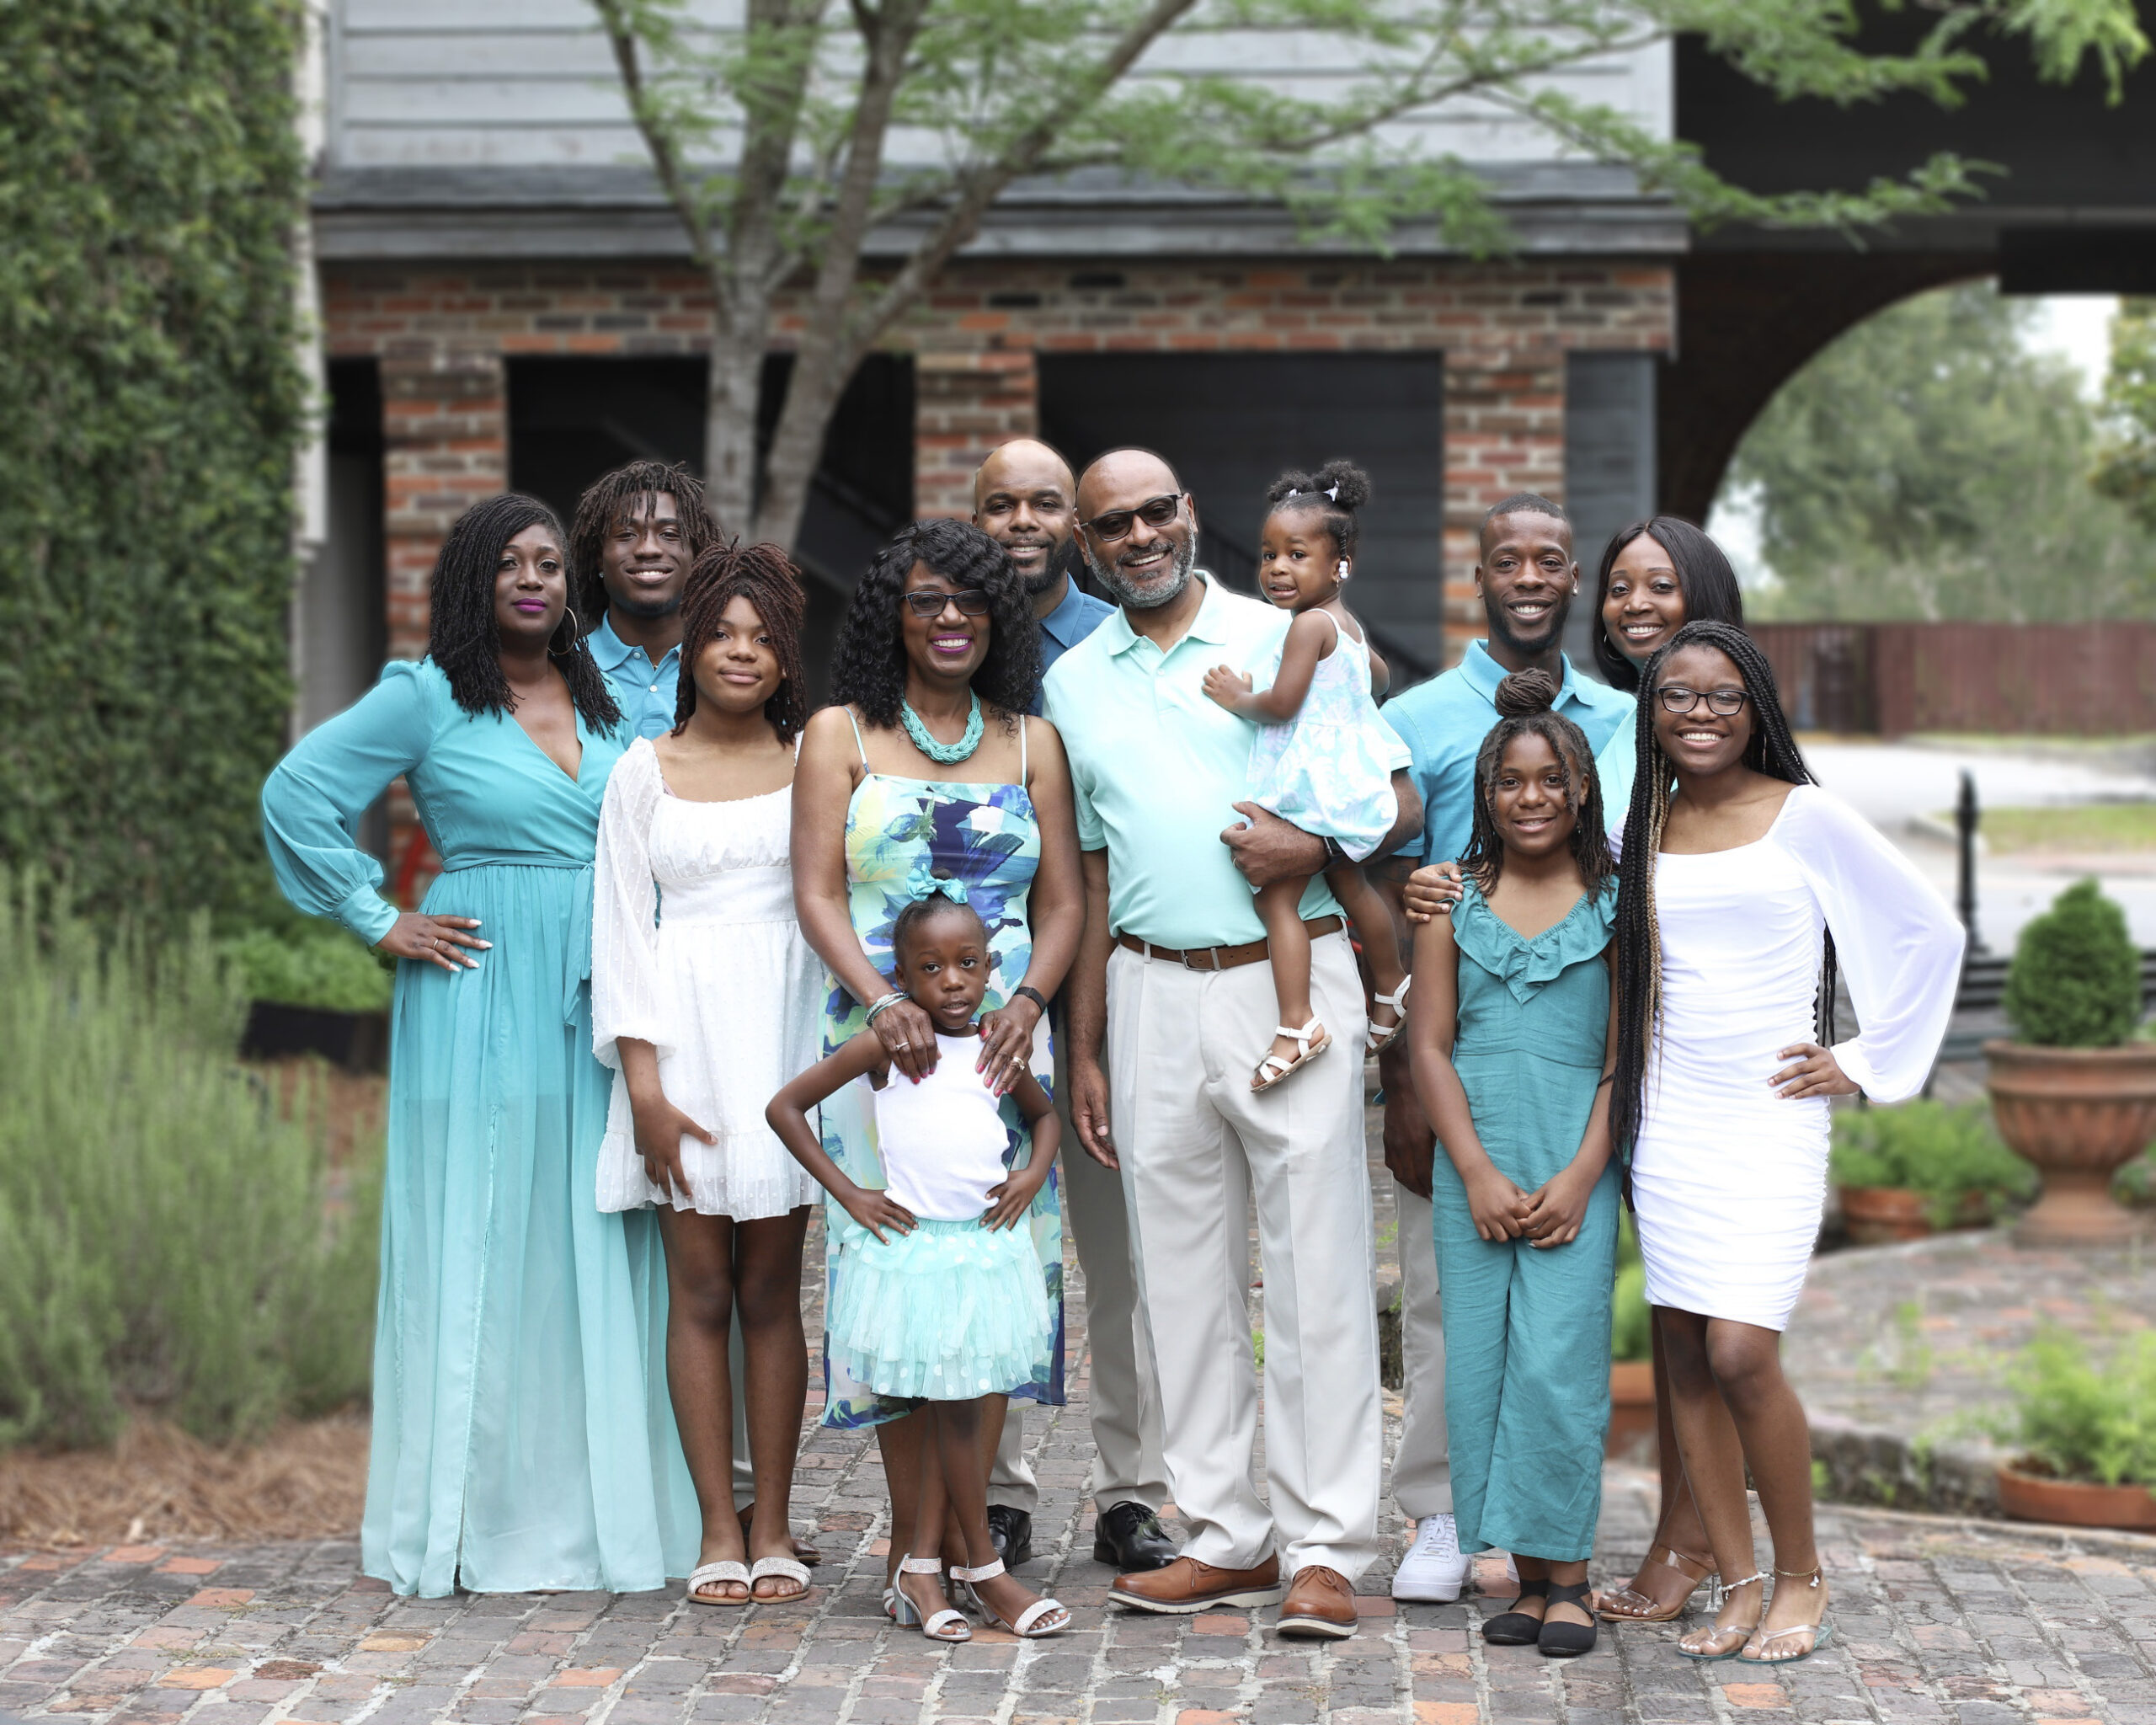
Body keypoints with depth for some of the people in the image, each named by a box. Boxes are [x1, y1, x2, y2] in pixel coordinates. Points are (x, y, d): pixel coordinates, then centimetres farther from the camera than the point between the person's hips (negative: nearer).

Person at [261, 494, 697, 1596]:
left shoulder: (608, 702, 13)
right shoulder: (427, 697, -1)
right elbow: (296, 794, -3)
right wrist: (378, 923, -5)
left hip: (598, 1006, 5)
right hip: (481, 1002, -5)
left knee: (600, 1250, 4)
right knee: (478, 1247, -3)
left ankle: (601, 1508, 11)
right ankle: (475, 1522, 2)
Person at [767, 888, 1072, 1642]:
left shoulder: (1000, 1052, 7)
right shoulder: (887, 1043, -6)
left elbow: (1044, 1112, 28)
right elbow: (784, 1107, -3)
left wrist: (1034, 1172, 7)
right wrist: (847, 1193, -6)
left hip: (990, 1248, 5)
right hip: (915, 1248, -5)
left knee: (951, 1414, 7)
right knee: (954, 1414, -1)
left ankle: (921, 1565, 13)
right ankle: (984, 1571, 8)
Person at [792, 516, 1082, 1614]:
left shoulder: (1031, 742, 13)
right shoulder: (841, 735, 7)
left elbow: (1064, 900, 9)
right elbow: (817, 894, -2)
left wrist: (1026, 1001, -10)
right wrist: (880, 1000, -19)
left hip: (1001, 1038, 2)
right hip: (879, 1034, -2)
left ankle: (970, 1534, 4)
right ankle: (911, 1536, 1)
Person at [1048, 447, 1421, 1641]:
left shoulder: (1285, 643, 2)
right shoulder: (1073, 685, 13)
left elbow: (1399, 798, 3)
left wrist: (1314, 845, -18)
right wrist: (1082, 1050, 14)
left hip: (1290, 978, -4)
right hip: (1152, 995, 4)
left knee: (1315, 1268, -4)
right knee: (1182, 1273, 7)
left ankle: (1327, 1549, 0)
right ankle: (1227, 1538, 15)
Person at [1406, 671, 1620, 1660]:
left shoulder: (1616, 900, 4)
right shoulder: (1454, 899, 9)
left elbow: (1627, 1054, 1)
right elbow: (1429, 1048, 6)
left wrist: (1579, 1178, -9)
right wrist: (1477, 1173, -5)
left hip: (1575, 1161, -2)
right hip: (1473, 1160, 2)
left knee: (1557, 1362, -10)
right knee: (1482, 1364, 0)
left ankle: (1569, 1576, -1)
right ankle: (1526, 1577, 6)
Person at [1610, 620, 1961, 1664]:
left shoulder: (1807, 819, -3)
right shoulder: (1642, 826, 10)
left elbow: (1929, 934, 2)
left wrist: (1861, 1062, 2)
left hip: (1769, 1118, -4)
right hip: (1665, 1116, 4)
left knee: (1741, 1354, -14)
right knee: (1683, 1355, 2)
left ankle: (1801, 1576, 4)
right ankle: (1738, 1584, 11)